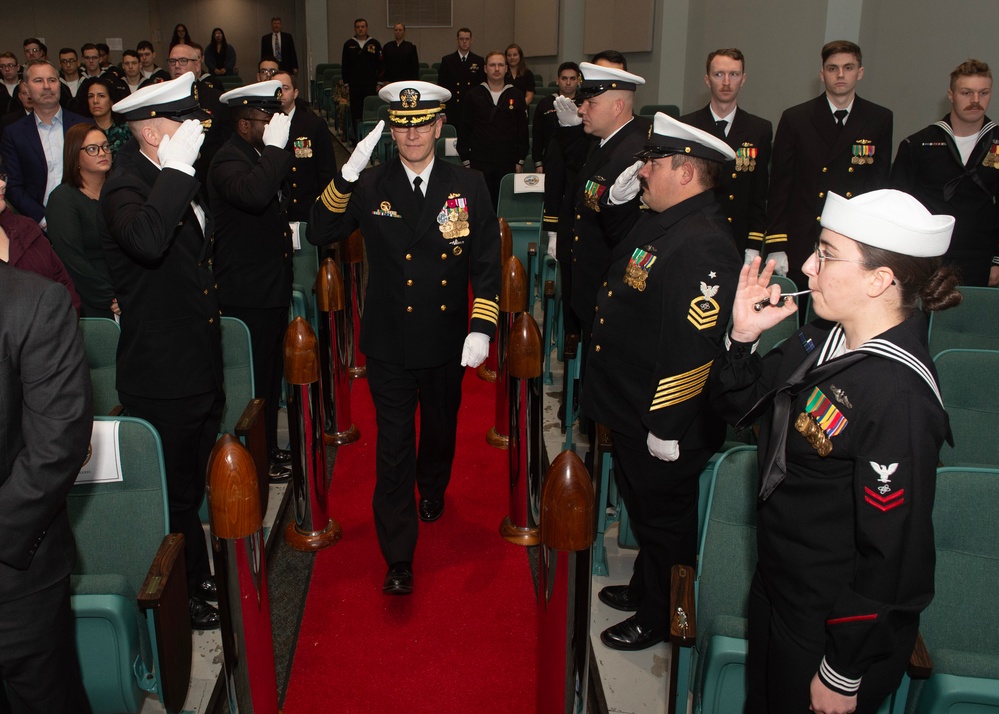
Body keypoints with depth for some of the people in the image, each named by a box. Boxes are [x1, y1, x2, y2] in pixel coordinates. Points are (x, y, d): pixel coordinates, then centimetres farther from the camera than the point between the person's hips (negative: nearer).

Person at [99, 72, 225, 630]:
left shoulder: (179, 184, 10)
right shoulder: (127, 186, -18)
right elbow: (145, 240, -44)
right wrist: (177, 170, -36)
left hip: (200, 372, 9)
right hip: (162, 381, -9)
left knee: (195, 488, 23)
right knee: (176, 495, 8)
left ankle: (199, 579, 41)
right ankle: (185, 597, 27)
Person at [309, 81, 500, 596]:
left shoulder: (469, 187, -2)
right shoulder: (369, 186, -4)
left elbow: (486, 263, -3)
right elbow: (320, 234, -12)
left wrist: (482, 327, -14)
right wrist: (347, 176, -25)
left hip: (447, 341, 2)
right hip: (389, 344, -2)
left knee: (441, 430, 22)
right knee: (394, 447, 0)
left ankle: (432, 491, 55)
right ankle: (399, 560, 9)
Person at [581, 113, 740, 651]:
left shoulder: (703, 248, -28)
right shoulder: (660, 220, 3)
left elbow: (694, 348, -30)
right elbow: (624, 244, 27)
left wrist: (667, 429, -24)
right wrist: (618, 197, 7)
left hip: (665, 427, -10)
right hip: (630, 410, 10)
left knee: (663, 518, 11)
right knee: (643, 506, 26)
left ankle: (660, 618, 32)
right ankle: (644, 588, 48)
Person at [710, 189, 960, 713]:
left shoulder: (898, 398, -31)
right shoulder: (825, 338, -5)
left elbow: (896, 557, -26)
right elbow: (739, 406, 8)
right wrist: (743, 336, -11)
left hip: (834, 626, -8)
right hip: (776, 590, 8)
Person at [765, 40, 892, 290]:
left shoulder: (881, 120, 8)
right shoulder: (795, 119, 4)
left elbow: (883, 184, 8)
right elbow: (779, 185, 2)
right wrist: (776, 246, -4)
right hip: (802, 245, -1)